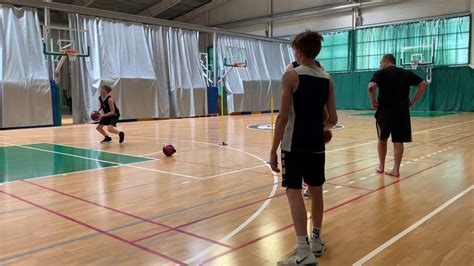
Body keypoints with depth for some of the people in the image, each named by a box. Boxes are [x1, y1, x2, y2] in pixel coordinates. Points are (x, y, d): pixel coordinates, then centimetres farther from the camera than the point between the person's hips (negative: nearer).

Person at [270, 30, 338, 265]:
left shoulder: (291, 76, -9)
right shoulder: (327, 79, 7)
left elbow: (283, 117, -14)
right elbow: (332, 119, 7)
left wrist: (273, 149, -8)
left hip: (294, 145, -6)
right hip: (316, 144, 6)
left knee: (294, 192, -2)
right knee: (316, 190, 16)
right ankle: (316, 241, 30)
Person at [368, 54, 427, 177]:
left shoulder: (381, 73, -3)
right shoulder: (406, 73, 11)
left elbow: (371, 87, -22)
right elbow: (424, 84, 9)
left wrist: (373, 101, -9)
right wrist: (412, 101, 9)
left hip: (385, 110, -2)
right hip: (402, 111, 3)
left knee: (382, 139, 16)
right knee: (398, 141, 6)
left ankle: (381, 166, 24)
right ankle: (396, 169, 6)